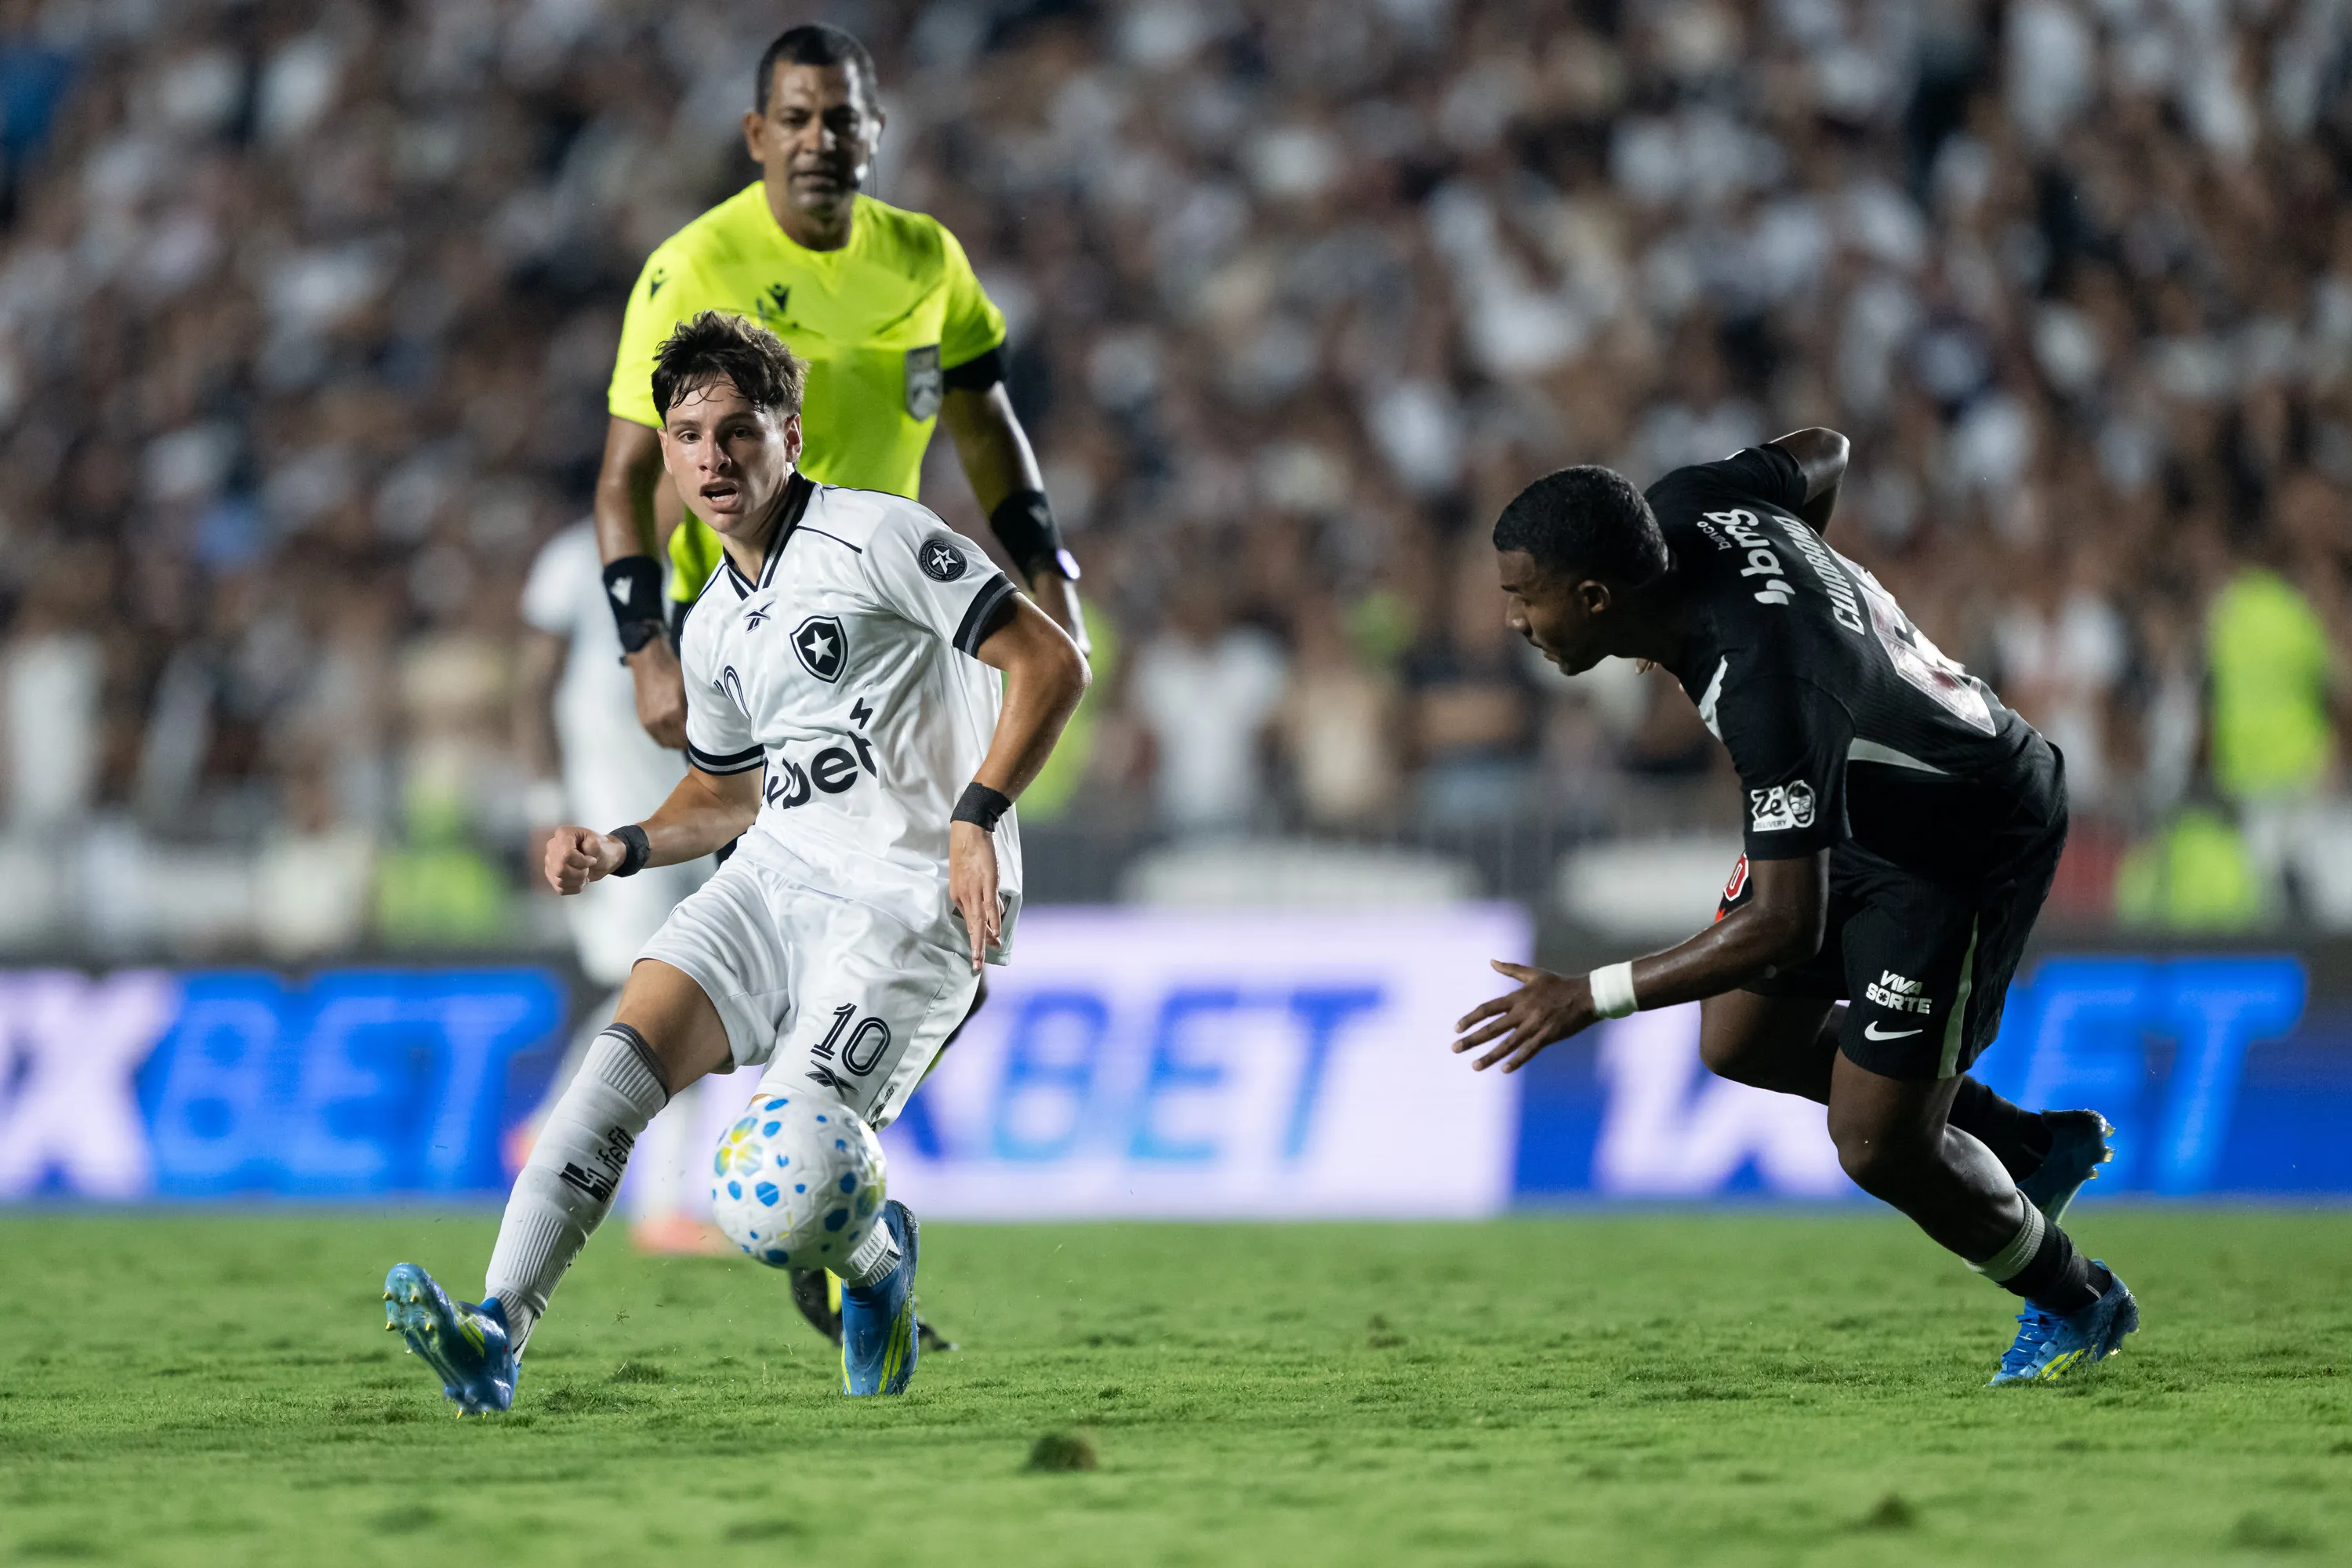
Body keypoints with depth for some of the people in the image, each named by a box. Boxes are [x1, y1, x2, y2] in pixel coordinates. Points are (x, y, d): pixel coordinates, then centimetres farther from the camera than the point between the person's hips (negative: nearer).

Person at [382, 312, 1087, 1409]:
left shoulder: (876, 537, -7)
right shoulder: (714, 627, 16)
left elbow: (1051, 663, -10)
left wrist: (976, 816, -20)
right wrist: (622, 850, 11)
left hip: (911, 906, -7)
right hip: (775, 879, 7)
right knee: (626, 1052, -18)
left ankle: (876, 1256, 19)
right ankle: (495, 1336, -27)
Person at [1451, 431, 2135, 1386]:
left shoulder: (1767, 697, -42)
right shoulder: (1684, 508, -17)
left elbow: (1787, 926, -40)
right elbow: (1822, 453, 5)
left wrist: (1590, 998, -37)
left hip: (1968, 847, -9)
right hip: (1857, 799, 9)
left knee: (1877, 1145, -7)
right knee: (1740, 1041, 9)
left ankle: (2073, 1303, 22)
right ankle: (2033, 1145, 27)